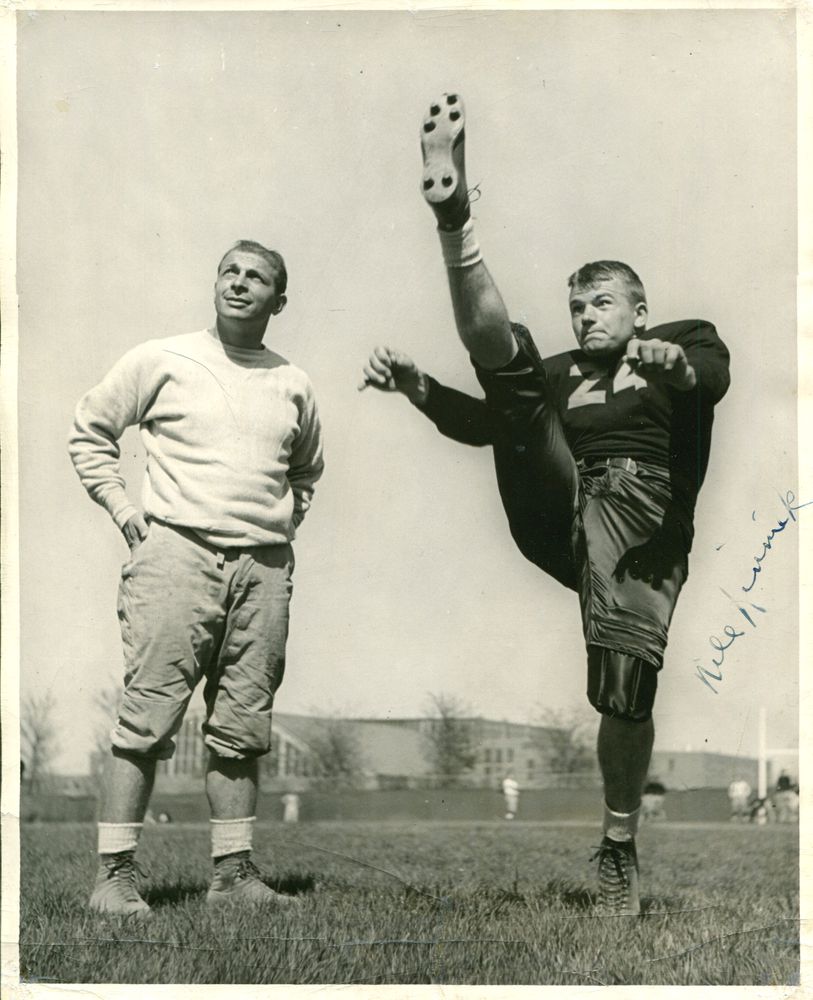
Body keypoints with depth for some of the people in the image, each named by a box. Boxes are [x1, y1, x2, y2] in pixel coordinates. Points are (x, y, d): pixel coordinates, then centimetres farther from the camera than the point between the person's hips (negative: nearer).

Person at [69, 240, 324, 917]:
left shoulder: (294, 385, 14)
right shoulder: (162, 361, 3)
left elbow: (307, 467, 31)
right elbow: (90, 431, 10)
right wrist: (125, 510, 1)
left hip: (264, 570, 4)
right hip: (178, 555, -4)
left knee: (242, 727, 6)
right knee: (148, 719, -7)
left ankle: (234, 872, 13)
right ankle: (115, 874, -2)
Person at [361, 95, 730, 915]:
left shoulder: (683, 343, 18)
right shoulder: (564, 372, 28)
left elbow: (712, 378, -6)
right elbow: (481, 421, 20)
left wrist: (676, 365, -30)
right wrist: (415, 386, 3)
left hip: (640, 526, -3)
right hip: (557, 516, 3)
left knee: (625, 691, -15)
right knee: (504, 360, -11)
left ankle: (619, 848, 5)